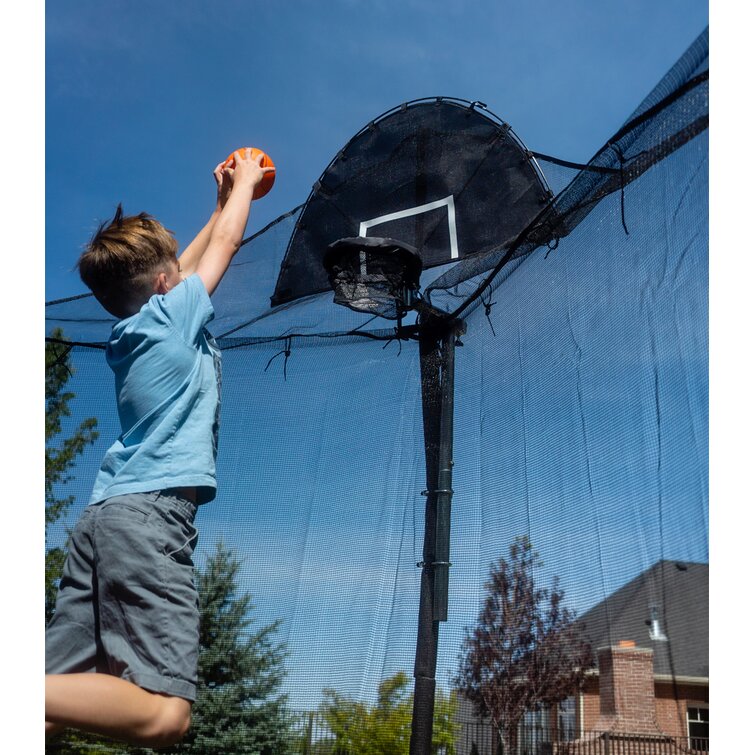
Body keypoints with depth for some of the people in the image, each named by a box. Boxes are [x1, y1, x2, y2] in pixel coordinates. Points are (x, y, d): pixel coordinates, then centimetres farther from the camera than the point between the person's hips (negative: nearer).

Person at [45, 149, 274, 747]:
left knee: (61, 697, 3)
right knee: (163, 716, -16)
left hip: (106, 512, 9)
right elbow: (226, 243, 16)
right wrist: (243, 185, 32)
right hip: (151, 511, -9)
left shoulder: (132, 329, 22)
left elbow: (185, 264, 38)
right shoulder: (171, 313, 2)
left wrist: (223, 203, 47)